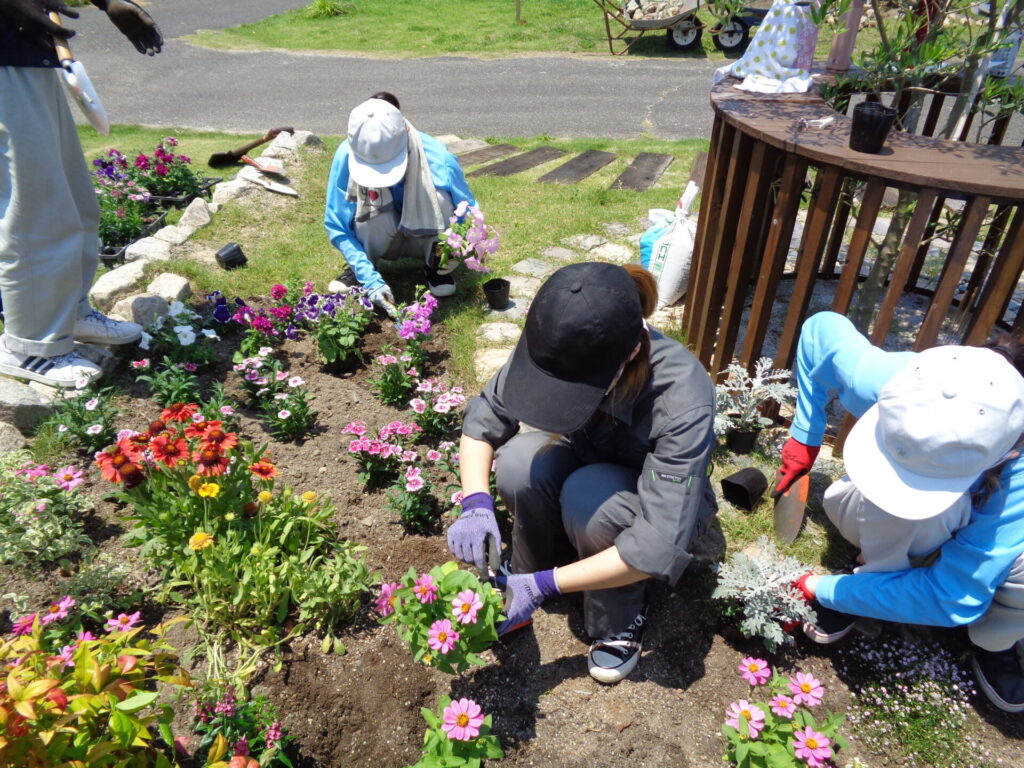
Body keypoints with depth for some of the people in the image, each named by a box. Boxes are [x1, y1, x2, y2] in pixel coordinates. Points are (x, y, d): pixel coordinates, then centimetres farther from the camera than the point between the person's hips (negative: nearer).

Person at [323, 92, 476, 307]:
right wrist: (369, 277, -33)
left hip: (425, 238, -1)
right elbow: (337, 227, -21)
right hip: (380, 239, 1)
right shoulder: (346, 156, -28)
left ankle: (435, 266, -4)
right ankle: (359, 268, -3)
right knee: (374, 206, -33)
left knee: (438, 198, -33)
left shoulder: (437, 158, -30)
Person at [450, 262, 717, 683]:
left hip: (654, 493, -3)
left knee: (588, 497, -36)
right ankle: (529, 573, 0)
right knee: (519, 464, -29)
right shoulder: (560, 348, -27)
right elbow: (484, 417, -16)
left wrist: (545, 585, -36)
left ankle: (620, 621, -7)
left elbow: (660, 545, -37)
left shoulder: (681, 399, -38)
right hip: (586, 463, 3)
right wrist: (475, 503, -32)